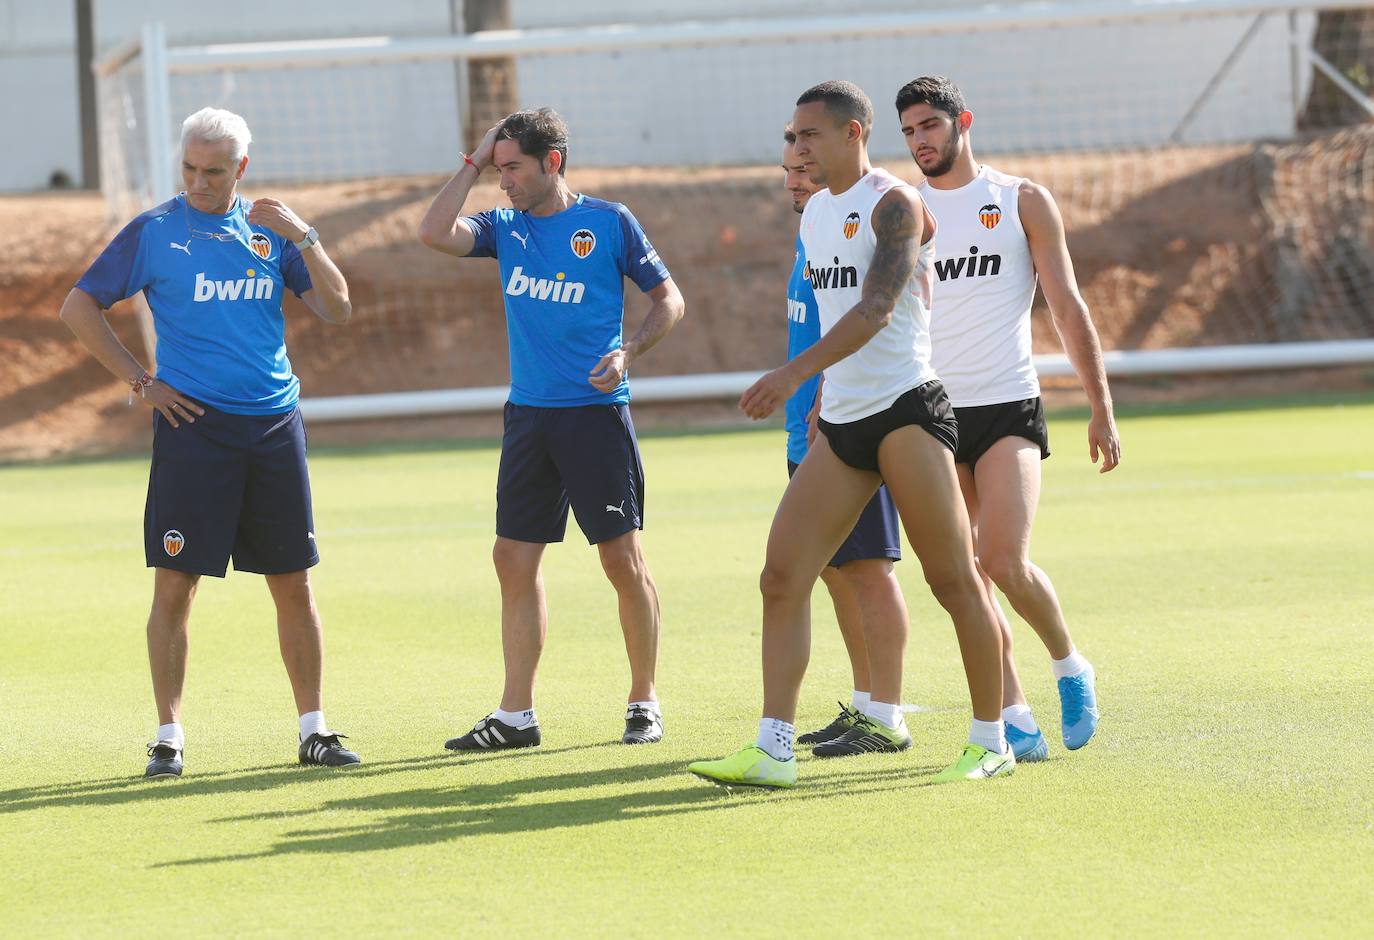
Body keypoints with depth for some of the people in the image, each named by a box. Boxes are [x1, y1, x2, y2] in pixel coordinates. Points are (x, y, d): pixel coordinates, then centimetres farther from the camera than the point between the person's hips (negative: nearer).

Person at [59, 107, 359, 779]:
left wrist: (304, 238, -9)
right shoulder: (154, 232, 0)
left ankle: (313, 729, 12)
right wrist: (139, 381, -2)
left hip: (274, 424, 3)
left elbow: (337, 310, 5)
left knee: (294, 583, 4)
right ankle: (169, 736, 3)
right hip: (193, 423, -3)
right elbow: (78, 308, 3)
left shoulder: (270, 229, 9)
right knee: (175, 585, -5)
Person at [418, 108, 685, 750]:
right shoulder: (505, 228, 9)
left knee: (622, 559, -2)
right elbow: (433, 233, -6)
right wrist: (472, 166, -1)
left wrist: (628, 352, -12)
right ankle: (516, 715, 8)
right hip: (528, 416, 5)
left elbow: (669, 299, 3)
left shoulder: (608, 222, -2)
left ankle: (645, 703, 10)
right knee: (515, 562, 3)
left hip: (596, 412, -5)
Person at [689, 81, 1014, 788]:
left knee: (954, 582, -3)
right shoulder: (815, 214, 15)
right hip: (841, 423, 8)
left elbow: (876, 310, -22)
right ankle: (773, 751, -3)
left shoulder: (894, 205, -10)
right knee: (782, 578, -3)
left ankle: (990, 742, 9)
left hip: (906, 408, -8)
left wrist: (797, 373, -31)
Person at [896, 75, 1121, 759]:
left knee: (1005, 562, -17)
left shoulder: (1022, 201, 3)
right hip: (930, 415, 3)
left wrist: (1101, 408, -2)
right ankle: (1013, 716, 6)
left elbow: (1068, 309, 3)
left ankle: (1070, 668, 8)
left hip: (1007, 408, -3)